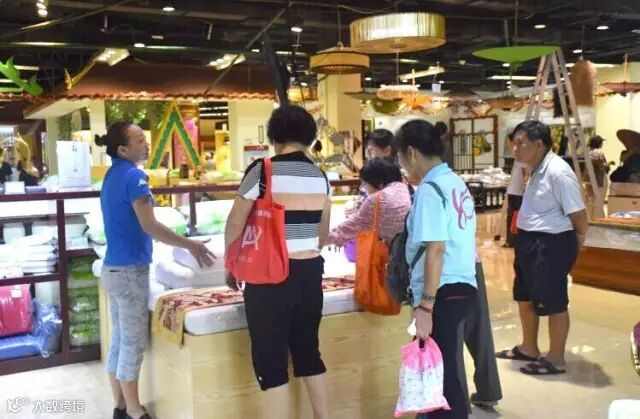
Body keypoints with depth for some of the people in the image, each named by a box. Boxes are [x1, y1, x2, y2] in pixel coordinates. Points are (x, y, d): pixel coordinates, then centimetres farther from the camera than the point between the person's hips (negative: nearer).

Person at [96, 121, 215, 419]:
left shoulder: (113, 175, 11)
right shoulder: (132, 176, -17)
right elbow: (150, 227, -22)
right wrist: (190, 245, -16)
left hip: (113, 268, 9)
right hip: (130, 270, -9)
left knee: (119, 341, 14)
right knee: (133, 343, 1)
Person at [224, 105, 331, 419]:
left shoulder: (262, 171, -10)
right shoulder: (320, 176, 6)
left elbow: (235, 225, -2)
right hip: (310, 273, 6)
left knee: (271, 362, 4)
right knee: (309, 353, 19)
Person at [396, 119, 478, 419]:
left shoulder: (429, 189, -14)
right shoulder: (456, 183, 12)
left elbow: (436, 249, -21)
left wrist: (425, 305, -21)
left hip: (443, 293, -9)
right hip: (462, 287, 9)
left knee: (440, 374, 1)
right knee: (444, 370, 20)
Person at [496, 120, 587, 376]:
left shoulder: (558, 172, -21)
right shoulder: (537, 171, 10)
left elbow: (578, 213, -19)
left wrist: (575, 244, -5)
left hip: (551, 244, -10)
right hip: (529, 241, 10)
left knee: (553, 302, 3)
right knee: (524, 297, 21)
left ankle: (555, 359, 19)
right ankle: (528, 348, 38)